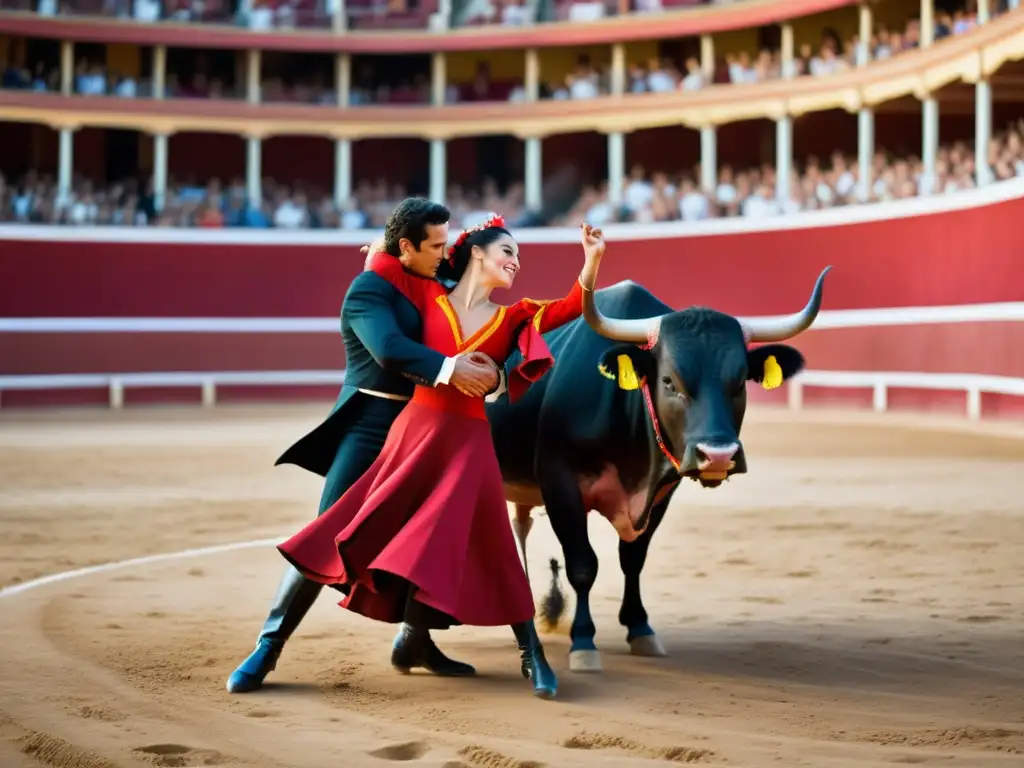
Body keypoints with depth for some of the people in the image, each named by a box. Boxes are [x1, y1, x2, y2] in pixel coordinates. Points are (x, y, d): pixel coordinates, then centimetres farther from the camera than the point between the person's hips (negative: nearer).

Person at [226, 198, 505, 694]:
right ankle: (268, 648, -4)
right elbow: (389, 348, -27)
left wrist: (488, 373, -7)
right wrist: (450, 369, -35)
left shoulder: (435, 288, 14)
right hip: (368, 427, -7)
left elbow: (466, 346, 15)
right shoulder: (369, 288, -10)